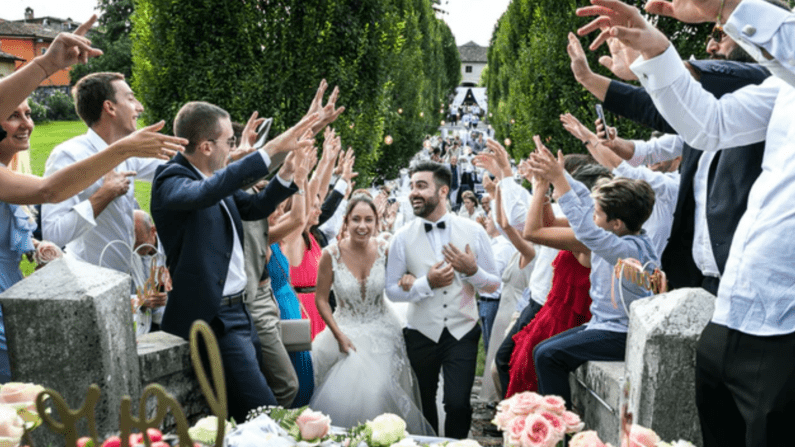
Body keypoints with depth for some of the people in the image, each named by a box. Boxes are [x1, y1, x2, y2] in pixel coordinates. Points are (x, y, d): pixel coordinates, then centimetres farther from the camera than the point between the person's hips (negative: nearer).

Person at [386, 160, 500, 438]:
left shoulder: (473, 232, -4)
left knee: (458, 404, -12)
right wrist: (427, 283, -18)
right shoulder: (403, 237, -5)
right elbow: (392, 290, -4)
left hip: (462, 333, -1)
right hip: (422, 334, 1)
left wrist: (472, 271, -19)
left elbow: (493, 285, 1)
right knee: (424, 405, 18)